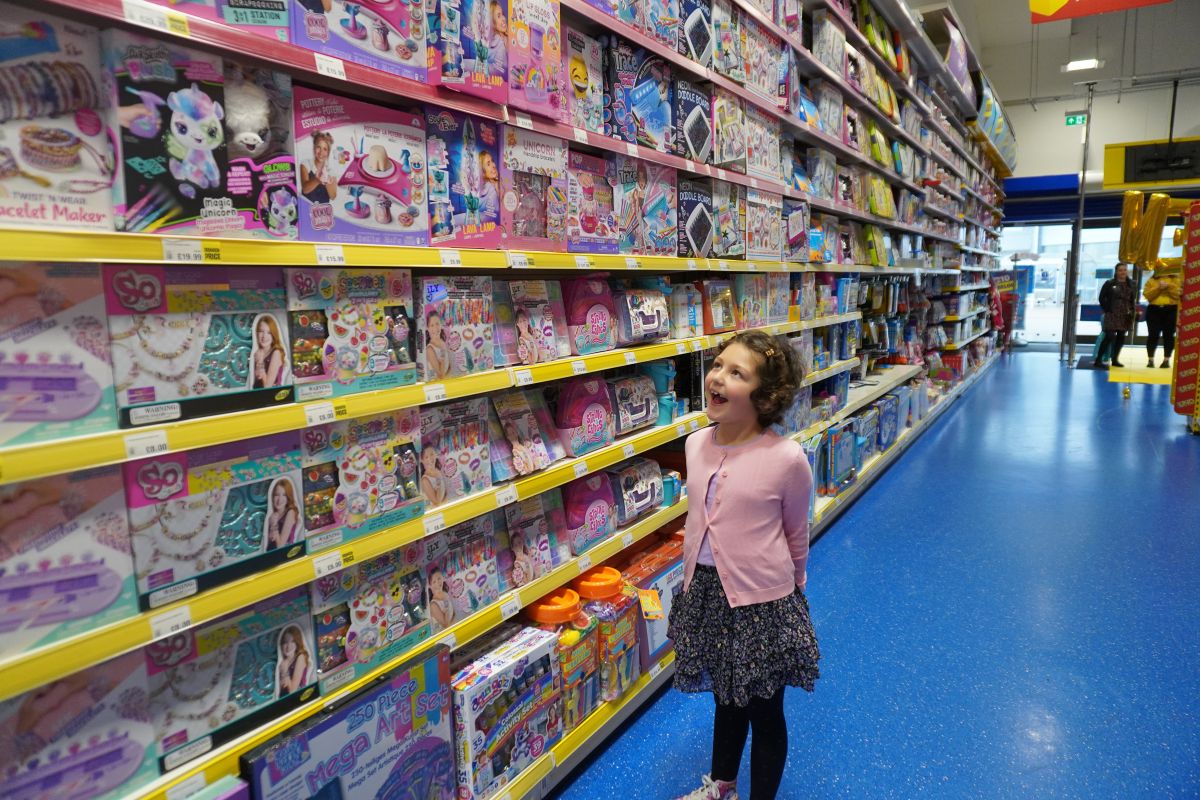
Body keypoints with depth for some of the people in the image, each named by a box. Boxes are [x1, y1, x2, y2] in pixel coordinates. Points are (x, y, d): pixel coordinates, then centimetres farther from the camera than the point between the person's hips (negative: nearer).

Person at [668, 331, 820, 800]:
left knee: (764, 711, 16)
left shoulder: (787, 458, -21)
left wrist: (789, 588, 8)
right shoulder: (696, 444, -6)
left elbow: (796, 536, -5)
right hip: (704, 592, 5)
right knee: (725, 697, 27)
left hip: (762, 603, -5)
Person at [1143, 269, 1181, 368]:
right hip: (1154, 310, 0)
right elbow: (1147, 295, -1)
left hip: (1171, 310, 0)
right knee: (1153, 335, -2)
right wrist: (1158, 288, -13)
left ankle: (1167, 360, 3)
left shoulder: (1176, 279, 10)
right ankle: (1150, 360, 4)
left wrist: (1168, 287, -13)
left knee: (1168, 335, -1)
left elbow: (1179, 294, -3)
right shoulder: (1152, 280, 11)